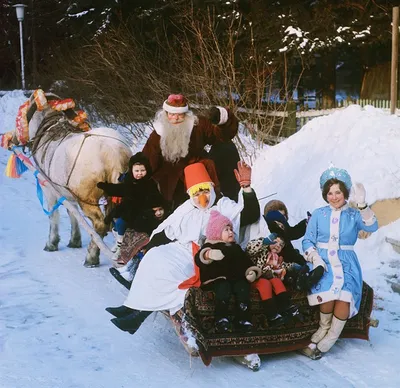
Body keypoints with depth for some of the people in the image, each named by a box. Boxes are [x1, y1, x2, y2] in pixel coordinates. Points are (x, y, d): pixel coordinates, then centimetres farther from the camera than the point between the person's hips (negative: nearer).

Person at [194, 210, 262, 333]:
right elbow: (198, 259, -13)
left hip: (236, 278, 5)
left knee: (243, 287, -26)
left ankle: (242, 319, -24)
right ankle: (221, 319, -32)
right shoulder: (209, 246, 6)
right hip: (218, 279, -5)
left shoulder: (236, 247, 29)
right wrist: (208, 255, -37)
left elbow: (245, 261, 27)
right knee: (224, 288, -36)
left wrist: (252, 271, 3)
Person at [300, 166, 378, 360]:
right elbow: (308, 241, 8)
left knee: (344, 296, -30)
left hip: (346, 263, 0)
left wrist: (362, 205, -25)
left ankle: (325, 342, -14)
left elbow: (372, 227, -11)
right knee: (327, 292, -33)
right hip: (323, 261, 0)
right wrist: (315, 257, -11)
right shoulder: (318, 214, 10)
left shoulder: (354, 215, 9)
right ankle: (324, 329, -6)